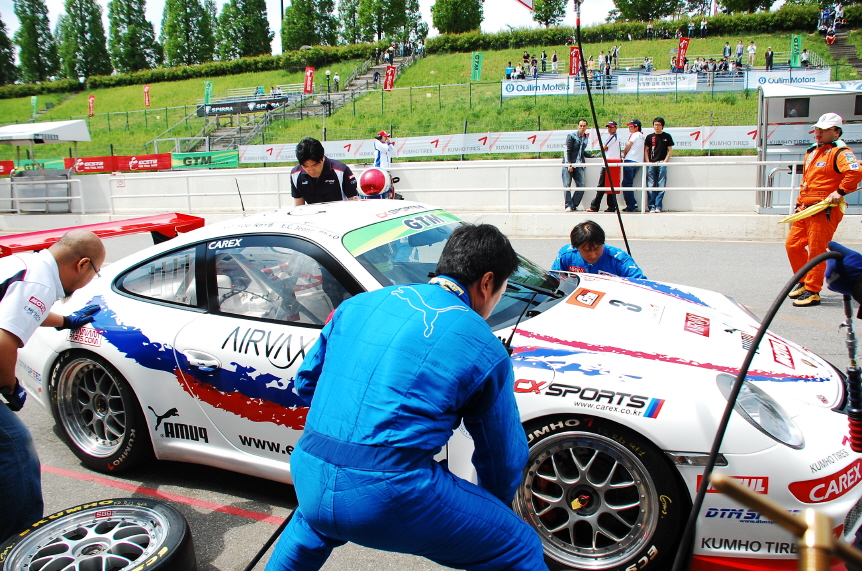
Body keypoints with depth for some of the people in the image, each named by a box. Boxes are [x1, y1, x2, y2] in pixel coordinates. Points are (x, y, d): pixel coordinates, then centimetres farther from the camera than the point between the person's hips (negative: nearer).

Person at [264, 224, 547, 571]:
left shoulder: (359, 304, 12)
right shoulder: (485, 350, 0)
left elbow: (307, 382, 21)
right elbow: (505, 455, 10)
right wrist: (493, 510, 29)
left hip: (308, 480, 6)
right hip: (391, 494, -6)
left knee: (314, 524, 41)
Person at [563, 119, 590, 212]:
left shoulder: (586, 138, 17)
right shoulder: (571, 136, 0)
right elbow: (567, 151, -6)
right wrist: (569, 164, -14)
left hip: (579, 165, 5)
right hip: (568, 164, -5)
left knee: (581, 187, -5)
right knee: (567, 186, -8)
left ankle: (573, 206, 3)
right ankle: (568, 205, -3)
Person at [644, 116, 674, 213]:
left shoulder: (667, 136, 9)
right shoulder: (649, 137, 11)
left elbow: (670, 150, 9)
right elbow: (646, 150, 11)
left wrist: (665, 161, -3)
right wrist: (648, 162, -1)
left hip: (662, 164, -1)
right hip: (651, 164, 1)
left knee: (661, 186, -5)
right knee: (651, 186, -2)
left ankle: (658, 206, -3)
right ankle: (651, 207, 1)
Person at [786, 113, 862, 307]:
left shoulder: (840, 152, -8)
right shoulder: (812, 152, 19)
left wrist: (840, 192, -23)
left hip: (825, 211, -9)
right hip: (805, 209, 9)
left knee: (816, 250, -6)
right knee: (793, 244, 10)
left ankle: (812, 292, 1)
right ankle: (803, 282, 26)